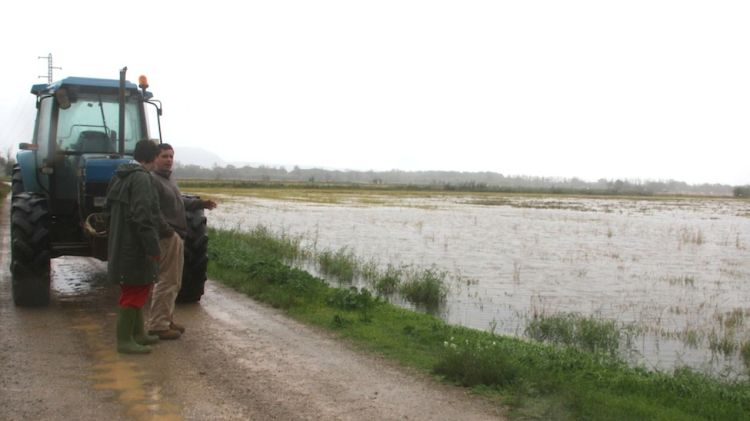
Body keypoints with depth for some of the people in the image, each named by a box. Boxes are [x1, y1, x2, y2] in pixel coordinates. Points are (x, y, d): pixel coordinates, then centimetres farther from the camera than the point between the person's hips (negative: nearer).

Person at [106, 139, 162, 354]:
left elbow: (110, 210, 19)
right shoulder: (141, 178, -18)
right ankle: (125, 340, 4)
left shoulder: (119, 176, 13)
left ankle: (138, 333, 30)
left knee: (135, 290, 19)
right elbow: (142, 216, -25)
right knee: (133, 293, -2)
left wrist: (113, 238, 26)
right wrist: (153, 247, -21)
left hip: (121, 245, 10)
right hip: (135, 246, -10)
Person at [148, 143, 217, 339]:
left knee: (173, 282, 16)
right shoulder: (152, 179, -15)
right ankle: (158, 325, -2)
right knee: (166, 281, -7)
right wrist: (168, 230, -25)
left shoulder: (168, 178, 18)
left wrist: (201, 203, 21)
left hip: (176, 237, 11)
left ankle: (167, 319, 26)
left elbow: (178, 202, 29)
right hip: (167, 237, -10)